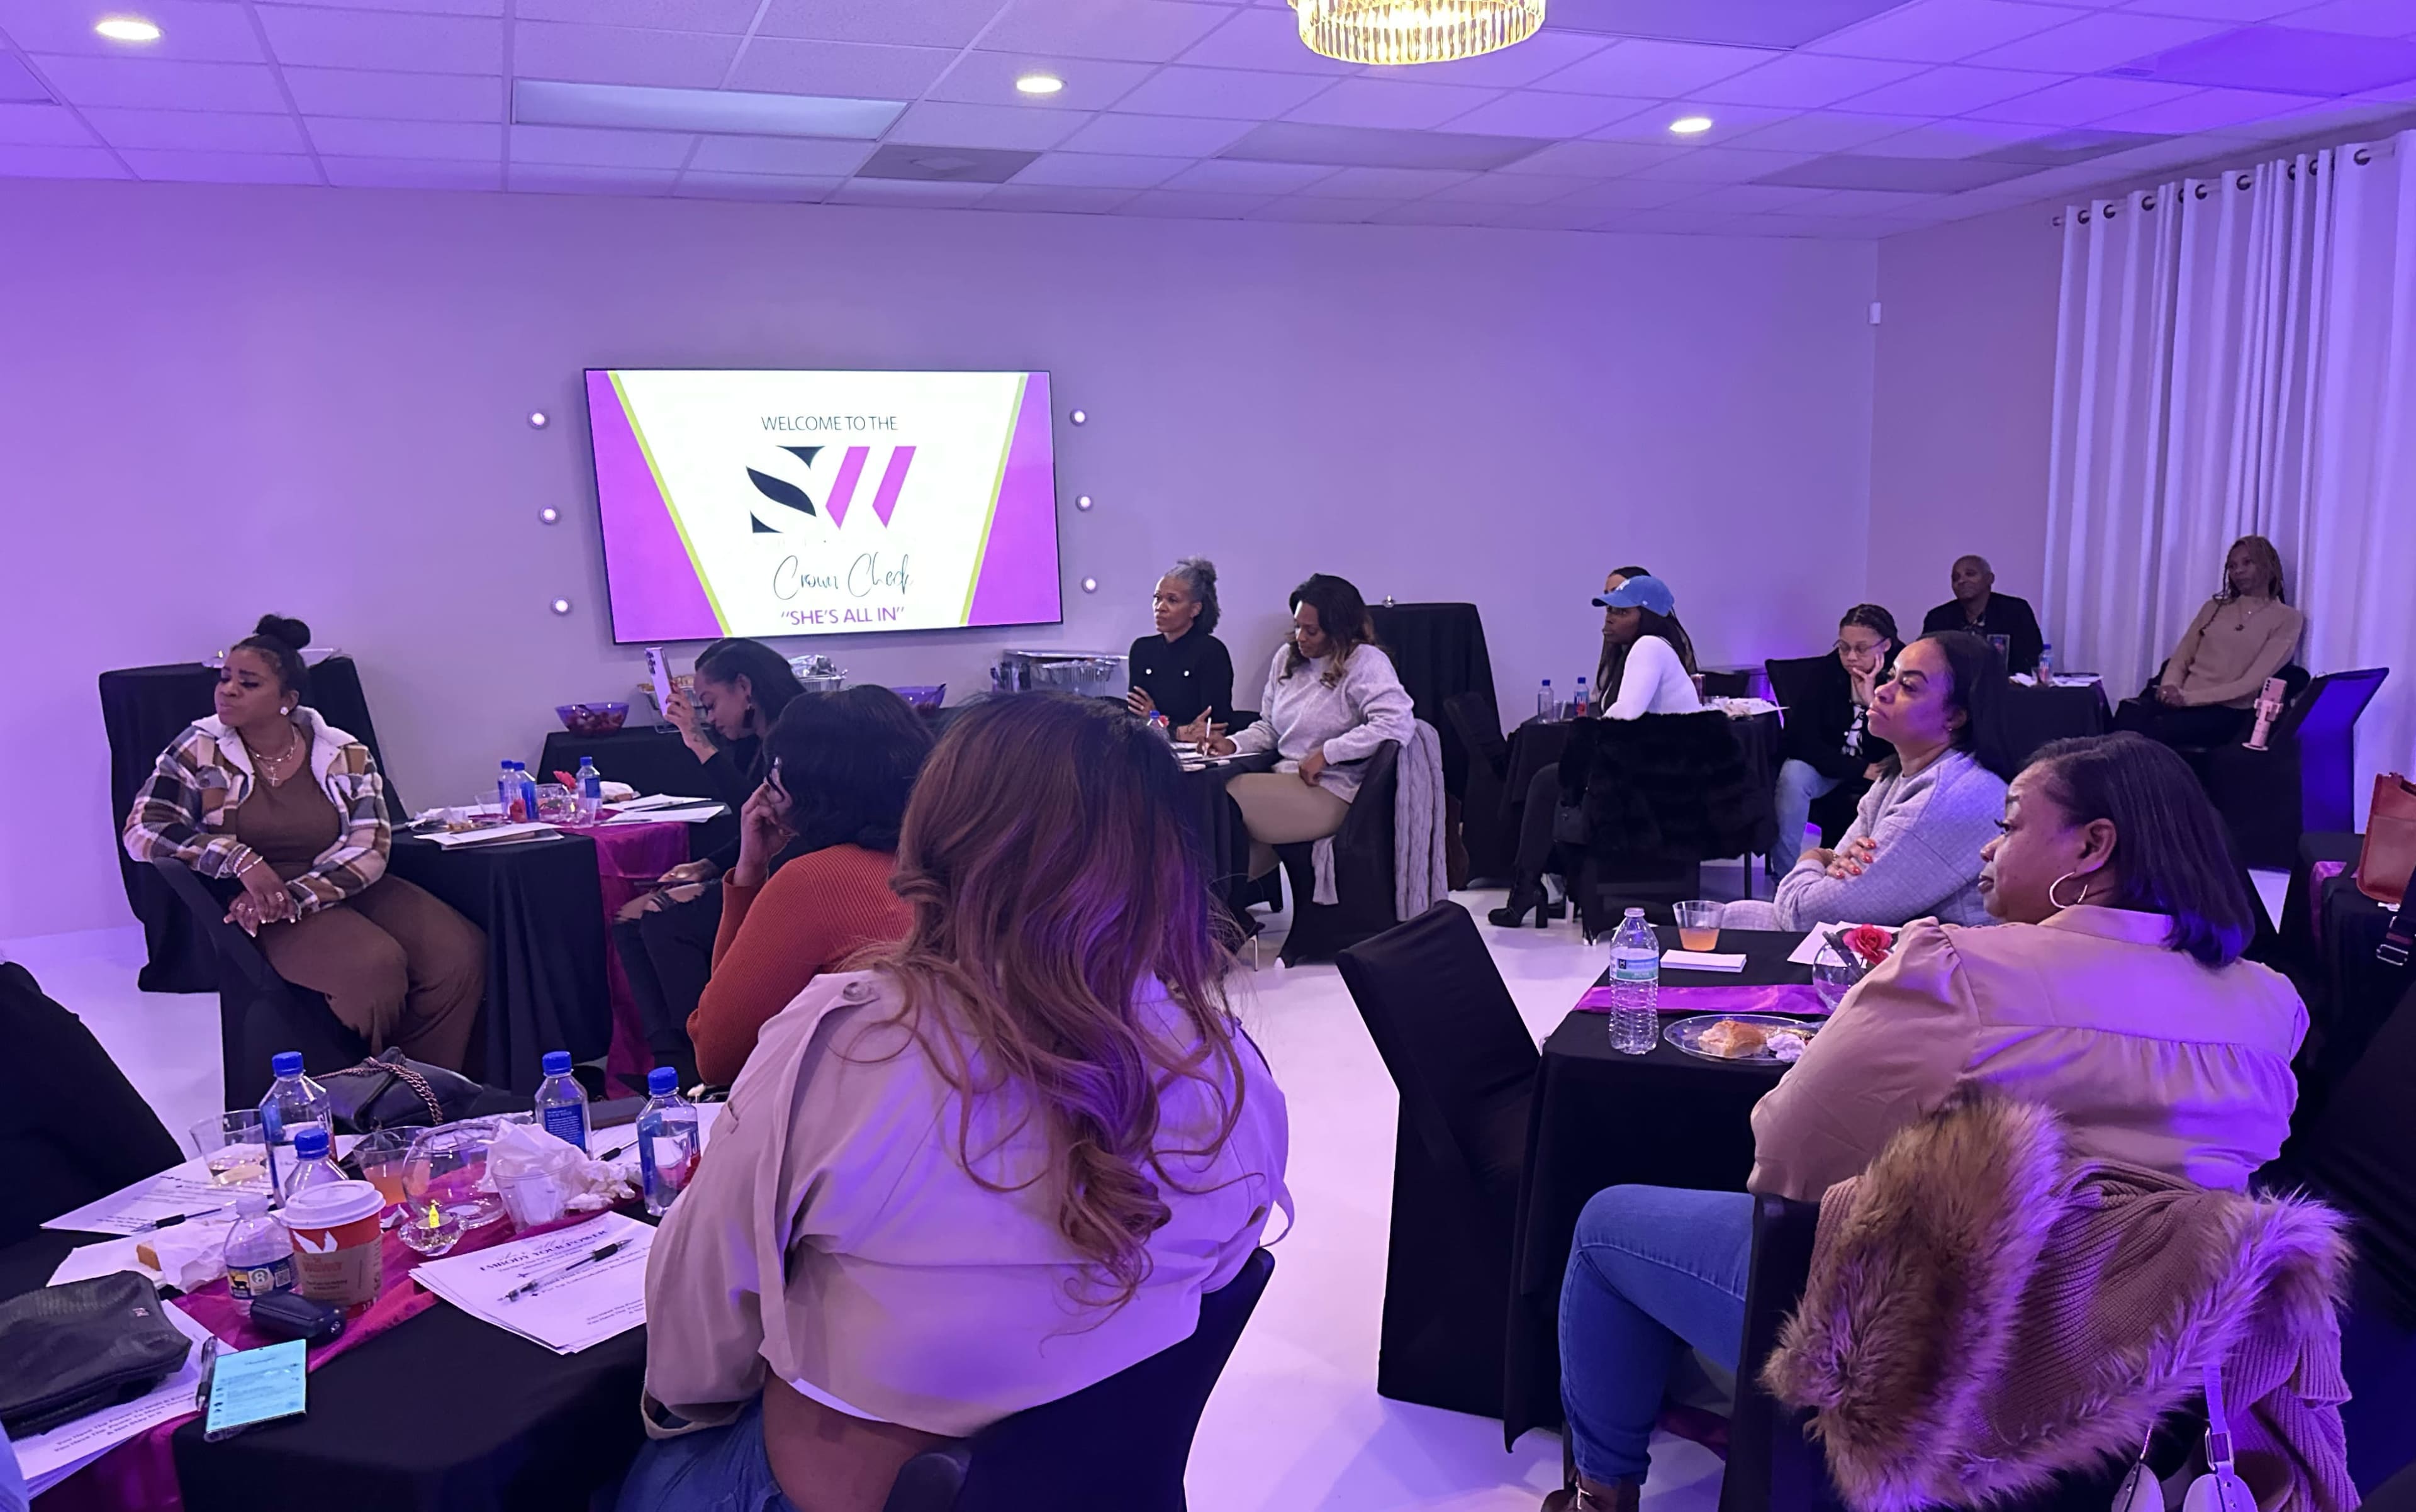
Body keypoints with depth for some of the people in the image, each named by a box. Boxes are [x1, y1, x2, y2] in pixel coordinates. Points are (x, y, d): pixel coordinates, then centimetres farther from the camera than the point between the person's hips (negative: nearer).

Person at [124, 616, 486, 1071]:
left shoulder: (345, 755, 3)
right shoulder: (200, 752, 2)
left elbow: (369, 850, -4)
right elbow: (142, 831, -3)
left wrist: (292, 897, -19)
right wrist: (240, 859, -17)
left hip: (346, 892, 3)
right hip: (264, 909, -3)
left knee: (461, 953, -25)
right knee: (375, 965, -33)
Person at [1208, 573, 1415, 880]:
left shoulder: (1365, 662, -6)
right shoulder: (1287, 656, 16)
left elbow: (1399, 724, -21)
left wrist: (1326, 754, -19)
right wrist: (1233, 745, 3)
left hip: (1330, 793, -7)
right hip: (1286, 781, 7)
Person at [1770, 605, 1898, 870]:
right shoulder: (1827, 674, -12)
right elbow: (1803, 739, -16)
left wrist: (1872, 701, -29)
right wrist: (1861, 769, -23)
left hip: (1879, 772, 0)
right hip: (1829, 767, 0)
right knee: (1792, 775, -31)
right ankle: (1784, 874, -24)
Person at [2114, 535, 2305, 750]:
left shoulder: (2287, 619, 6)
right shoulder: (2215, 607, 22)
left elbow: (2253, 681, -6)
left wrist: (2189, 697, -15)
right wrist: (2170, 686, -8)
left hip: (2227, 711, -4)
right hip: (2181, 700, 4)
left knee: (2152, 731, -38)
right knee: (2128, 713, -34)